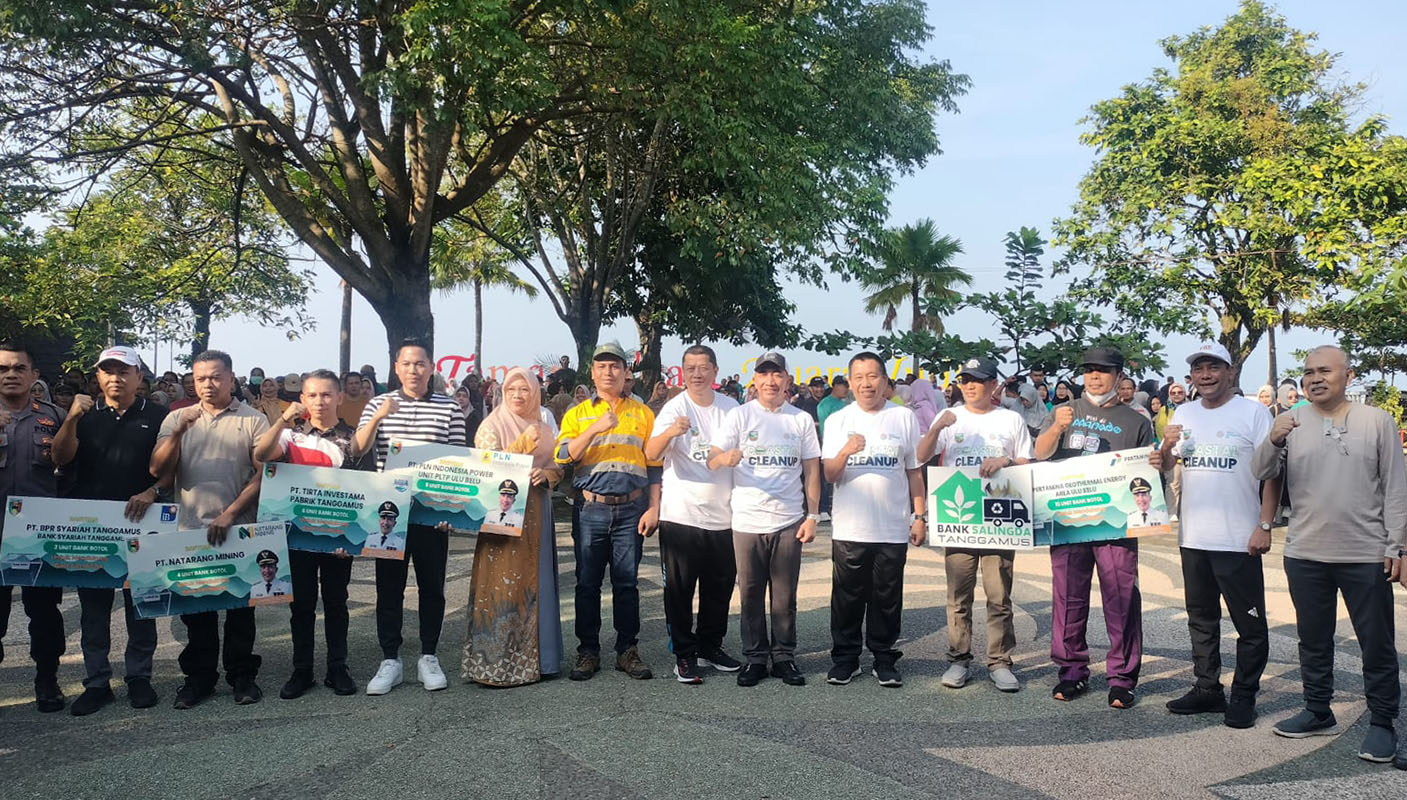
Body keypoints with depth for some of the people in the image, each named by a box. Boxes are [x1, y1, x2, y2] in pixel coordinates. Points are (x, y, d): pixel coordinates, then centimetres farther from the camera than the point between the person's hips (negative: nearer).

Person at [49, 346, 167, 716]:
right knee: (93, 605, 7)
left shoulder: (157, 417, 3)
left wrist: (152, 492, -17)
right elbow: (61, 458, -2)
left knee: (141, 603, 6)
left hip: (141, 524, -2)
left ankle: (139, 677, 16)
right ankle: (96, 682, 15)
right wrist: (71, 419, -16)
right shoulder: (85, 417, 10)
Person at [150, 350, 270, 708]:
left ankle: (242, 675, 17)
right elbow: (158, 471, 1)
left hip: (240, 530, -2)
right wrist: (178, 432, -15)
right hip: (191, 530, 2)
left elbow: (264, 474, -5)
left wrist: (229, 514, -13)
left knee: (240, 605, 6)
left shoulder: (253, 420, 0)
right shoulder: (177, 419, 9)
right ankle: (199, 676, 21)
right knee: (195, 605, 8)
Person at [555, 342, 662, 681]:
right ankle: (588, 651, 15)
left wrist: (654, 507, -1)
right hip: (590, 509, 0)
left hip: (631, 509, 0)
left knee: (627, 583, 5)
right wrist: (595, 429, -17)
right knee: (588, 583, 5)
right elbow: (563, 456, -5)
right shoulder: (577, 414, 9)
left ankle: (627, 650, 15)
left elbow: (654, 464, 8)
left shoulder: (642, 413, 9)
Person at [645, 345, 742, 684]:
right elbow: (651, 454, -22)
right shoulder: (675, 408, -8)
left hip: (723, 516, 4)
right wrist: (671, 432, -40)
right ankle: (684, 654, 13)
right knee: (680, 589, 2)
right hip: (681, 515, -4)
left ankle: (710, 646, 28)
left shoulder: (731, 408, 6)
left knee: (720, 586, 13)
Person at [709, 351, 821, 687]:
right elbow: (711, 460, -6)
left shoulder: (801, 420, 8)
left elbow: (812, 470, 10)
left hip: (789, 521, 1)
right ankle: (755, 657, 17)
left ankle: (784, 656, 19)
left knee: (785, 596, 7)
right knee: (751, 594, 6)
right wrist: (726, 458, -29)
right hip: (748, 521, -1)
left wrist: (813, 515, 3)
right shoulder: (739, 416, 2)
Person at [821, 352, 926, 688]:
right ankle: (845, 658, 19)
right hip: (849, 529, 0)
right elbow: (829, 474, -3)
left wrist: (920, 516, 5)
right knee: (847, 597, 6)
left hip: (893, 529, 0)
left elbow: (914, 471, 9)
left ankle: (884, 659, 20)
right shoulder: (837, 420, 4)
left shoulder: (904, 417, 5)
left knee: (887, 598, 8)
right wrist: (846, 451, -22)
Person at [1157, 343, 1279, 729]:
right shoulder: (1184, 414, 9)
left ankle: (1244, 697, 14)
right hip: (1193, 535, 5)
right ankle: (1207, 689, 26)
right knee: (1201, 619, 15)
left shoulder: (1252, 412, -5)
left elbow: (1272, 472, -7)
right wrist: (1167, 445, -10)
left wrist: (1264, 526, -13)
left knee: (1250, 624, 3)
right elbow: (1165, 466, 12)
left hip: (1239, 538, -5)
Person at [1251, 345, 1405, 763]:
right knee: (1313, 640, 15)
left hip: (1367, 556, -2)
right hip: (1305, 555, 2)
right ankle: (1318, 712, 29)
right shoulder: (1291, 422, 4)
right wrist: (1273, 440, -23)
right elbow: (1264, 473, -4)